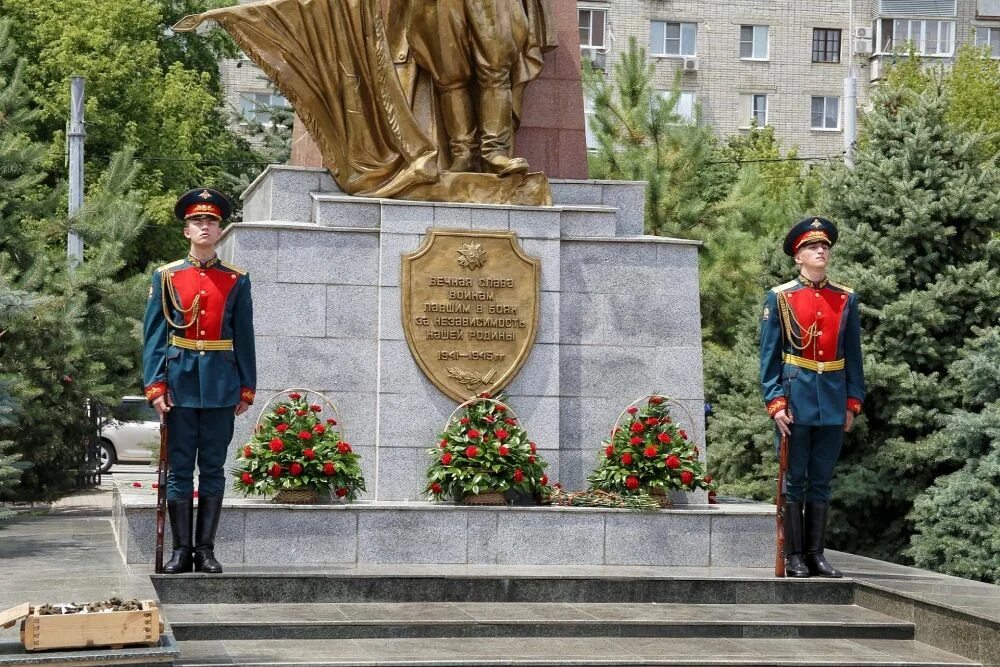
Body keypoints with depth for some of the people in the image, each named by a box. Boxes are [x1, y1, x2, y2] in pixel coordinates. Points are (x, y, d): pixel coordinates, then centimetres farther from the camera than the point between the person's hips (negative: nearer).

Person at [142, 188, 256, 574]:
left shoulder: (237, 281, 6)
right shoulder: (167, 277, 5)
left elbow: (245, 338, 7)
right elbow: (153, 336, 2)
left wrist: (246, 389, 3)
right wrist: (155, 386, -7)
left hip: (221, 385, 1)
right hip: (180, 382, 0)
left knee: (213, 469, 4)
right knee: (179, 468, 2)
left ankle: (206, 549, 9)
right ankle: (181, 550, 7)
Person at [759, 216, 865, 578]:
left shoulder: (847, 299, 9)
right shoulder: (779, 298, 1)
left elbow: (854, 355, 11)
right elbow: (769, 355, -1)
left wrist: (853, 402, 5)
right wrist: (775, 402, -8)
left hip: (833, 402, 3)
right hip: (795, 398, -3)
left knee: (821, 480, 7)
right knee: (794, 479, 1)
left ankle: (816, 554, 13)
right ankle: (794, 556, 6)